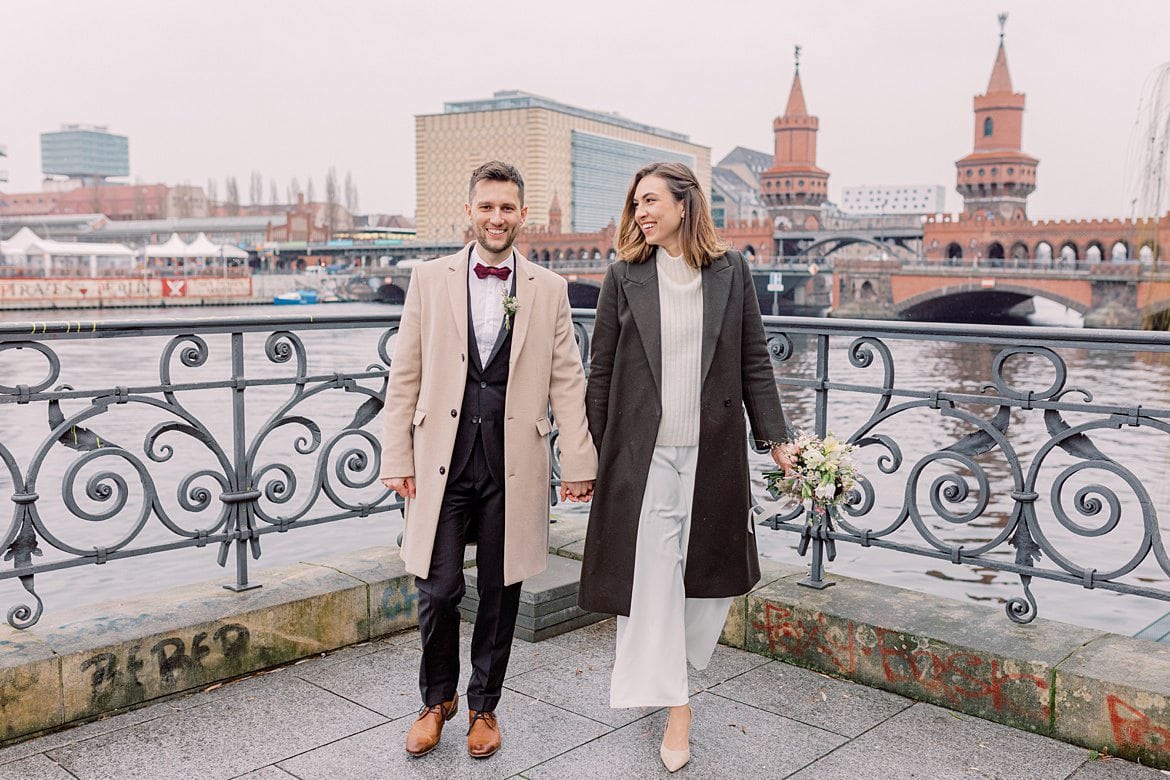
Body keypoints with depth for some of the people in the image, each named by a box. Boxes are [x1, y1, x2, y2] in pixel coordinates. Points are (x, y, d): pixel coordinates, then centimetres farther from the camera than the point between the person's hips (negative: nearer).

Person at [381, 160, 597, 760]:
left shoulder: (548, 289, 6)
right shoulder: (430, 279, 5)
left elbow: (566, 381, 5)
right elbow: (405, 375, 5)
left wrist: (578, 462, 1)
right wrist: (398, 458, 0)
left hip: (514, 463, 1)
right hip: (443, 459, 0)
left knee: (500, 592, 9)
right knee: (437, 590, 2)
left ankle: (483, 705, 30)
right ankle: (437, 699, 28)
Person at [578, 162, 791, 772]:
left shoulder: (731, 273, 4)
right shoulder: (624, 276, 1)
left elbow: (753, 362, 7)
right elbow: (601, 370, 3)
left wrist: (775, 438, 4)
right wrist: (590, 449, 2)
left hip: (712, 451, 2)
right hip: (642, 452, -1)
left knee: (707, 566, 9)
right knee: (651, 573, -1)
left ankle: (671, 662, 34)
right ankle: (673, 702, 11)